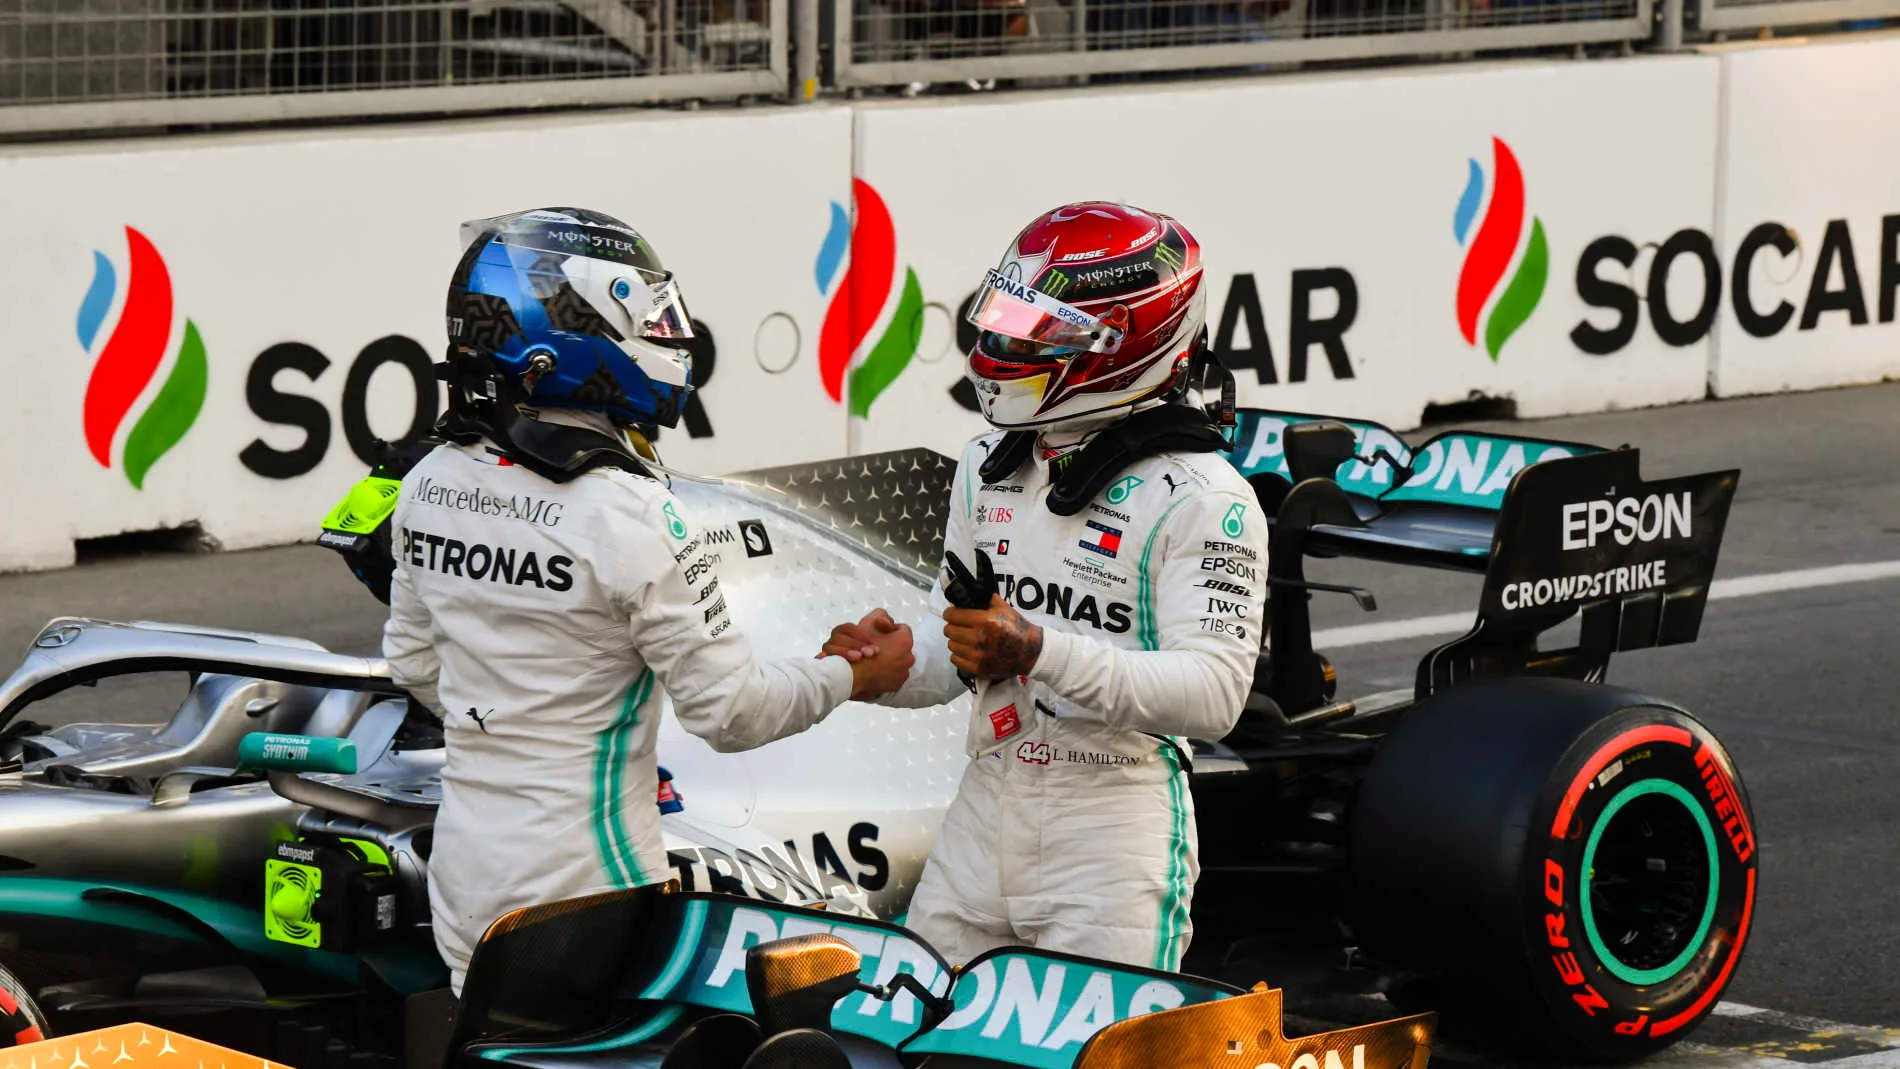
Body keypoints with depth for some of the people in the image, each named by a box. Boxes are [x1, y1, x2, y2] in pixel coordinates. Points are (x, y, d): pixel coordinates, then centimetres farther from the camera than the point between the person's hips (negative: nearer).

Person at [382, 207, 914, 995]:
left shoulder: (430, 486, 2)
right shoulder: (627, 514, -20)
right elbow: (730, 710, -16)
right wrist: (856, 677, 1)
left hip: (463, 872, 7)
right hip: (580, 888, -7)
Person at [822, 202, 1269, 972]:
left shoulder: (1200, 496, -10)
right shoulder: (990, 466, 15)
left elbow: (1213, 693, -20)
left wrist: (1041, 654, -28)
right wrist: (885, 667, -1)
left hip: (1114, 822, -6)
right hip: (985, 807, 7)